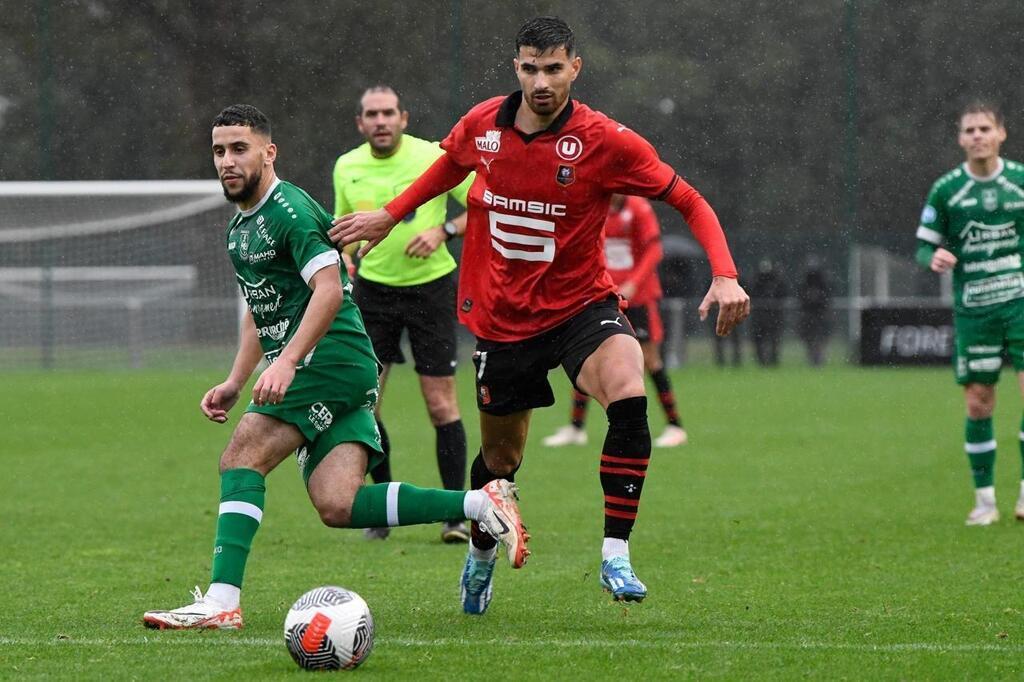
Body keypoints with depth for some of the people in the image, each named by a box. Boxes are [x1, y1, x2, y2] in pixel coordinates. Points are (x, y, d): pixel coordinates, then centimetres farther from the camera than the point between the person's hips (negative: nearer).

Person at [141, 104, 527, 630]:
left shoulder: (288, 209, -11)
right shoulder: (240, 225, 20)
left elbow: (329, 290, -22)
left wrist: (286, 361, -30)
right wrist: (235, 383, 23)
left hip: (330, 361, -9)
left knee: (242, 458, -17)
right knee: (338, 506, -4)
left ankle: (221, 602, -23)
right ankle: (478, 504, 2)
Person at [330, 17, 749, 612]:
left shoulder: (604, 140, -17)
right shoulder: (482, 126, -6)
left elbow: (691, 203, -12)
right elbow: (451, 165, 20)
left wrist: (725, 278, -25)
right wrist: (391, 215, 24)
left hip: (581, 304, -3)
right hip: (502, 315, 3)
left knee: (629, 398, -32)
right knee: (500, 457, 13)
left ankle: (616, 555, -23)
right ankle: (481, 554, 44)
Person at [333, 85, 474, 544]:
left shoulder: (433, 158, -11)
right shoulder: (347, 168, 2)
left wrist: (444, 230, -21)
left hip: (430, 287, -3)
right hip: (373, 288, 3)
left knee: (441, 405, -5)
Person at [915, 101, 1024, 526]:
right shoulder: (945, 190, 2)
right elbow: (924, 246, 5)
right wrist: (934, 259, -16)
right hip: (973, 310, 0)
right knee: (978, 404, 0)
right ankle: (984, 500, 11)